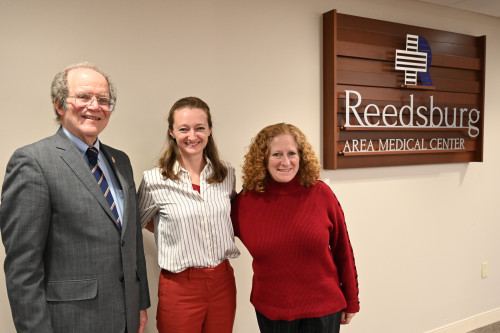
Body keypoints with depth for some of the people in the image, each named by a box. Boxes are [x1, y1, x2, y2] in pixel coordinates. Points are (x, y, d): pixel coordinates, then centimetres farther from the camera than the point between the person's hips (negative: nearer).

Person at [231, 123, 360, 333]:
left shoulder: (320, 193, -9)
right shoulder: (246, 201, -9)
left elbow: (342, 250, -1)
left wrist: (351, 302, 4)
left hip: (323, 308, 0)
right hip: (270, 312, 1)